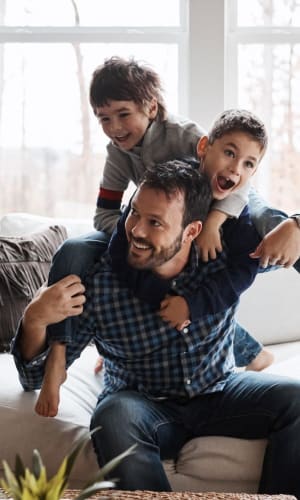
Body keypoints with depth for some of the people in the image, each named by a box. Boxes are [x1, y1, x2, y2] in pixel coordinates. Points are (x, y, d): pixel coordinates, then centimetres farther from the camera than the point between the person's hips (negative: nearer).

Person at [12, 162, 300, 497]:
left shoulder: (225, 256, -14)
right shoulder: (97, 282, -19)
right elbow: (36, 378, -13)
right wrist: (34, 321, -33)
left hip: (219, 394, 3)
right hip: (144, 405, -2)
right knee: (114, 416, -35)